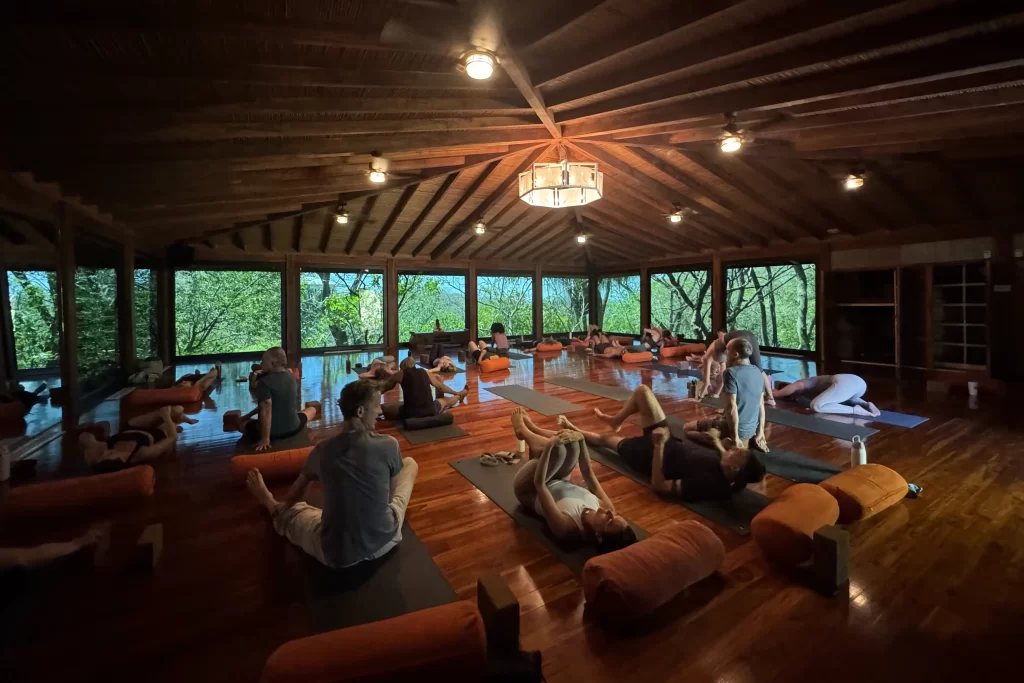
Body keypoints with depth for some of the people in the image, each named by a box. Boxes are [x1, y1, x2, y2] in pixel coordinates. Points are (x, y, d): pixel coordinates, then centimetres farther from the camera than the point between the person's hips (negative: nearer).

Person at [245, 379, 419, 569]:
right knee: (410, 463, 17)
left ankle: (270, 503, 63)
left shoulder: (322, 450, -8)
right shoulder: (389, 445, -16)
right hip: (385, 542, -1)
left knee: (288, 512, 28)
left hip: (336, 556, 1)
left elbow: (300, 485, 15)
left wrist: (281, 506, 37)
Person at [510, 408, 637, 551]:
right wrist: (580, 440, -22)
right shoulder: (606, 508, -27)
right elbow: (589, 475, -15)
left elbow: (539, 485, -43)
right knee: (572, 443, -11)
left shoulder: (566, 527, -42)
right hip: (557, 485, 6)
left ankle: (522, 429, 5)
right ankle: (528, 428, 14)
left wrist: (549, 445, -44)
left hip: (530, 492, -5)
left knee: (558, 449, -27)